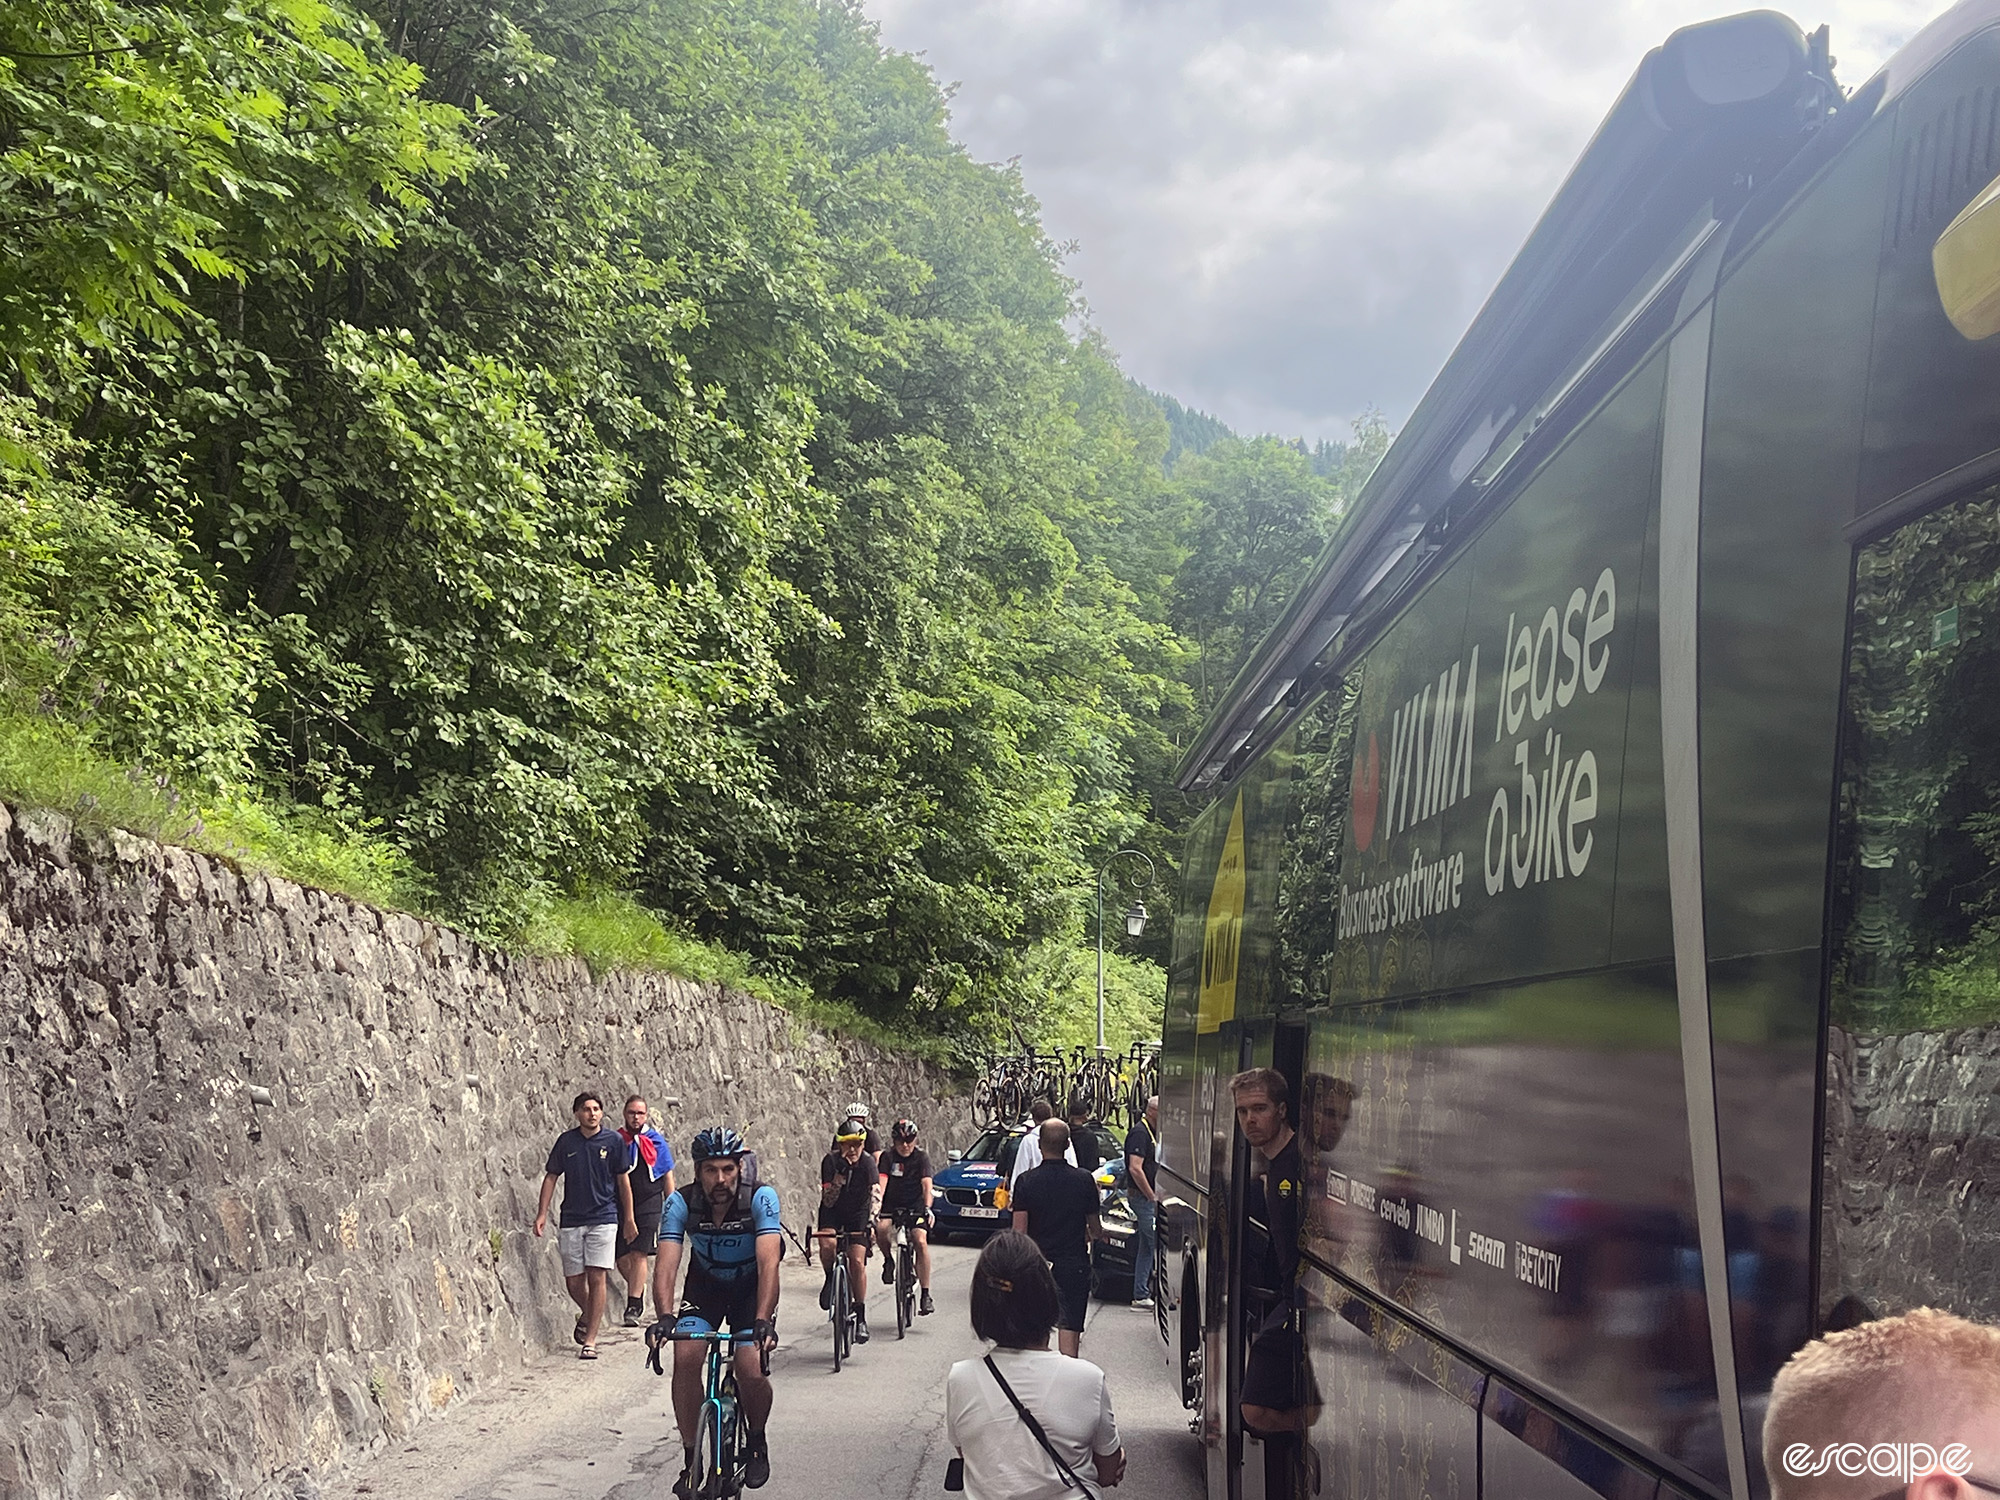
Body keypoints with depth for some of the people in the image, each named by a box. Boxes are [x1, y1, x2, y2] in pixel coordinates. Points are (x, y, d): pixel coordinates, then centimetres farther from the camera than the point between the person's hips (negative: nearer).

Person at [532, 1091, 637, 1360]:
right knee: (574, 1282, 5)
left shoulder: (614, 1140, 1)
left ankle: (590, 1341, -3)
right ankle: (586, 1315, 36)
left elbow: (623, 1181, 7)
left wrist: (629, 1219, 8)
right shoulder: (566, 1141, 4)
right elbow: (551, 1177, 9)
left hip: (603, 1218, -2)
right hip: (571, 1220, 2)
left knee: (597, 1278, -8)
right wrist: (542, 1214, 1)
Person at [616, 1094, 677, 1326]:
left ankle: (633, 1306, -5)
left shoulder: (656, 1141, 5)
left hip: (649, 1205, -2)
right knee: (622, 1259, 1)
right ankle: (637, 1291, 28)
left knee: (639, 1254, -10)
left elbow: (668, 1176, 10)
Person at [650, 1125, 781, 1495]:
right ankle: (690, 1460, -5)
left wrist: (763, 1321, -52)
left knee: (751, 1372, -20)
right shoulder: (681, 1202, -23)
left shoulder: (761, 1198, -29)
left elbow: (768, 1262, -39)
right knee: (686, 1358, -21)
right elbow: (666, 1263, -31)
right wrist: (664, 1318, -48)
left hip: (752, 1288, -2)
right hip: (704, 1286, 2)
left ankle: (757, 1442, 11)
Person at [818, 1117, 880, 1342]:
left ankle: (861, 1317, -3)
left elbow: (875, 1193, -29)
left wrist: (872, 1218, -46)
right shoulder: (830, 1161, -20)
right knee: (827, 1244, -30)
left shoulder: (867, 1162, -20)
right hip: (833, 1210, 0)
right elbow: (828, 1200, -23)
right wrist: (840, 1174, -36)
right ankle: (831, 1280, 2)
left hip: (858, 1212, 0)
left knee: (857, 1260, -14)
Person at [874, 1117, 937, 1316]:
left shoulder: (921, 1156, -6)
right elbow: (881, 1182, -16)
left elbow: (926, 1184, -18)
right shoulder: (888, 1157, -3)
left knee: (921, 1241, -23)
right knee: (881, 1228, -32)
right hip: (892, 1206, 1)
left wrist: (927, 1208, -34)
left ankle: (925, 1294, -17)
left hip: (915, 1206, -1)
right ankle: (888, 1260, 0)